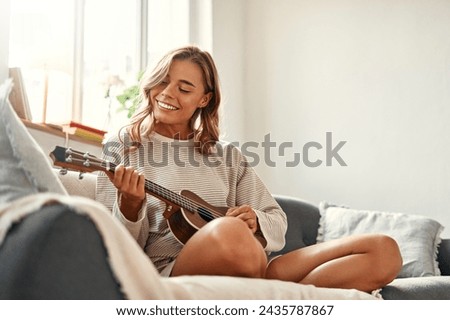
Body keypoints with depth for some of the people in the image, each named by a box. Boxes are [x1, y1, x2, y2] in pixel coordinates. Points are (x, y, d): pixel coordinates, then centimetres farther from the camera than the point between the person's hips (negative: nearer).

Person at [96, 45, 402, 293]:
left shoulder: (226, 156, 18)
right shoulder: (122, 147, 9)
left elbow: (277, 222, 16)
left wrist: (255, 223, -7)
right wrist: (130, 206, -18)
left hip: (248, 272, 4)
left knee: (384, 250, -10)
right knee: (229, 232, -41)